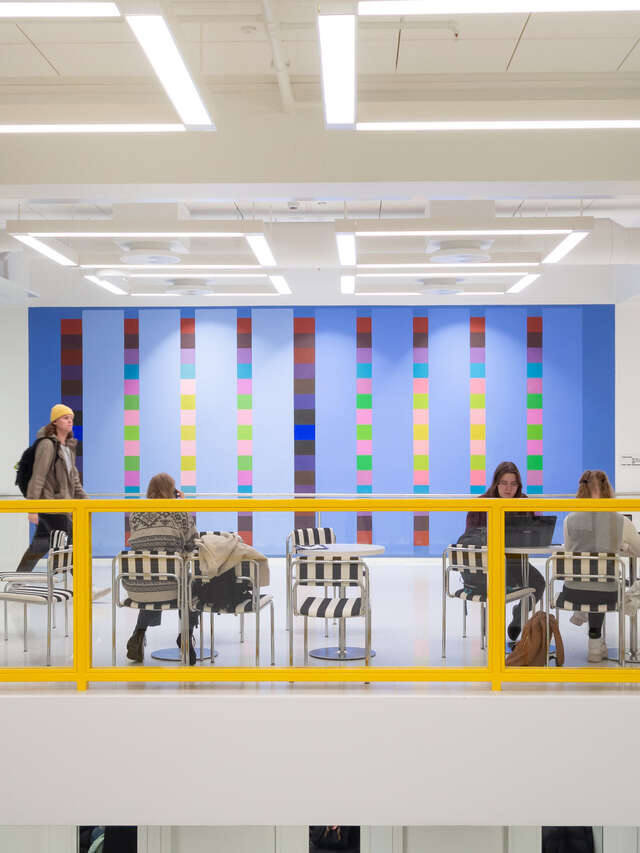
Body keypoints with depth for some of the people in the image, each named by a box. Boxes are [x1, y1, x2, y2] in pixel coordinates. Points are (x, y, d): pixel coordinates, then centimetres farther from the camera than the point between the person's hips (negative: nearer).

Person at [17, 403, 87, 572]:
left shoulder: (69, 447, 15)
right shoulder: (47, 444, -12)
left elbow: (73, 478, 21)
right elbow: (38, 477, -16)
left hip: (61, 504, 9)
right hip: (50, 502, -9)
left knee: (40, 546, 14)